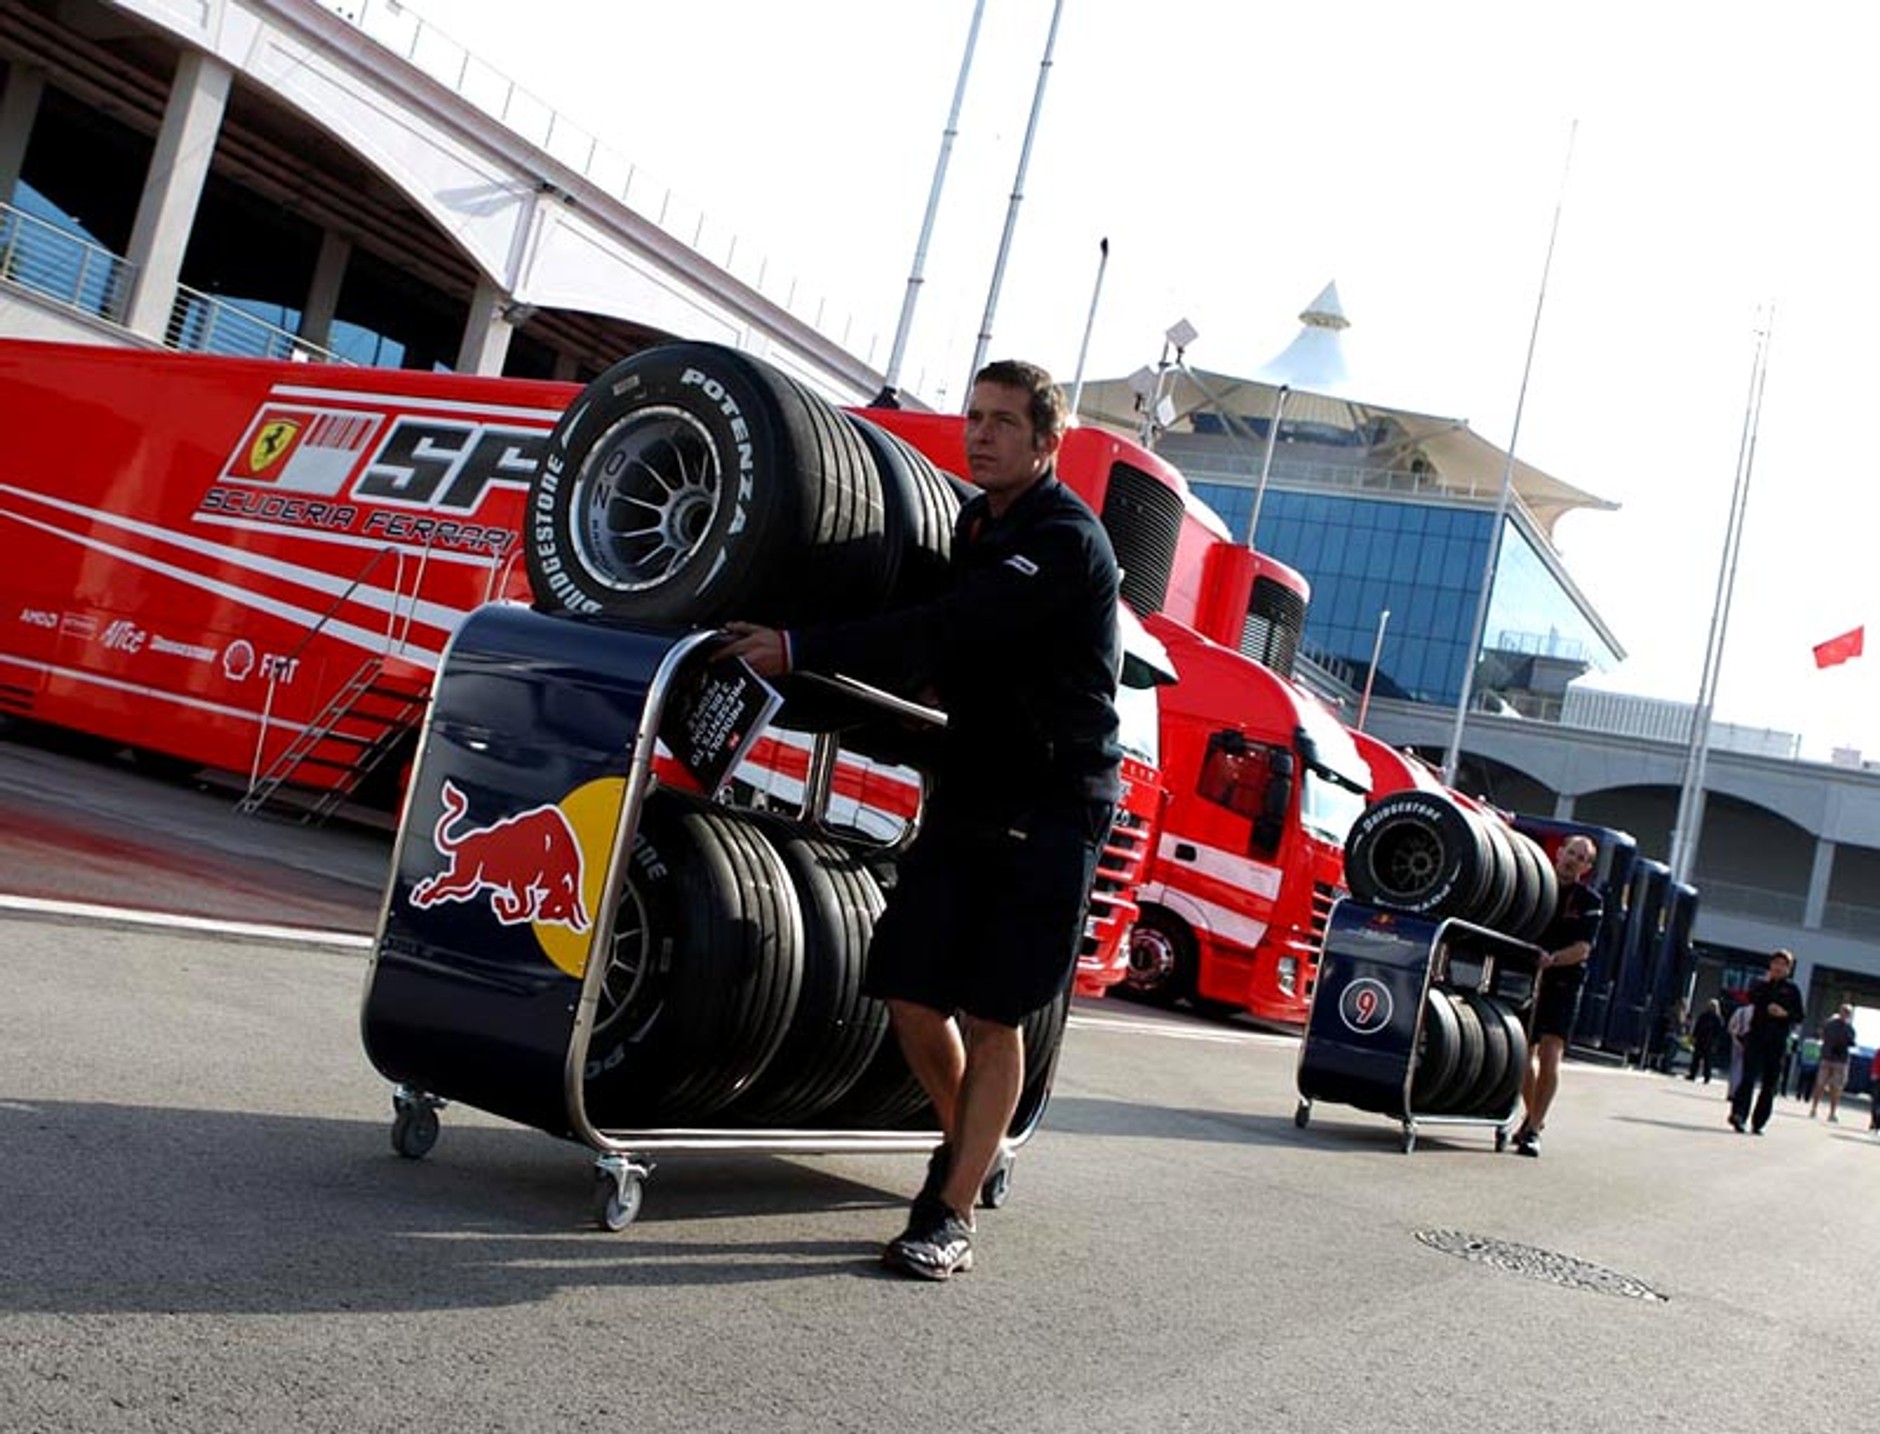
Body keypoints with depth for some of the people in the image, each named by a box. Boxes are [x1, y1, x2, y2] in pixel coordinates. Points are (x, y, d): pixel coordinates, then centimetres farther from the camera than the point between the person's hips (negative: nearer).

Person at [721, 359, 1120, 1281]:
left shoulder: (1065, 540, -15)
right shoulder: (974, 521, 12)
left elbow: (940, 632, -26)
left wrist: (802, 652, -28)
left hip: (1047, 812, -7)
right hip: (964, 796, 7)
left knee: (991, 1013, -3)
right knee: (912, 998, 5)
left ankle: (952, 1218, 7)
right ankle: (966, 1144, 31)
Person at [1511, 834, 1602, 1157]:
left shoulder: (1589, 901, -1)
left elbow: (1583, 948, -10)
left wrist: (1551, 959, -27)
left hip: (1564, 982, -3)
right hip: (1528, 979, 3)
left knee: (1550, 1054, -13)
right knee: (1524, 1053, 10)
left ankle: (1533, 1130, -12)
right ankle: (1533, 1116, 31)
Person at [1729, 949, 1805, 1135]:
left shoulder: (1792, 989, 10)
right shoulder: (1759, 984, 10)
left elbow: (1799, 1016, 7)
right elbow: (1752, 998, -11)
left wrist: (1785, 1013, -11)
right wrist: (1767, 981, -8)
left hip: (1778, 1041, 1)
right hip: (1756, 1036, -1)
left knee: (1770, 1084, 4)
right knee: (1750, 1077, -14)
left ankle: (1758, 1122, 11)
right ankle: (1738, 1114, -21)